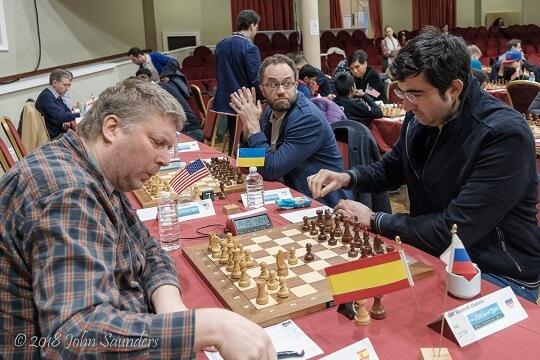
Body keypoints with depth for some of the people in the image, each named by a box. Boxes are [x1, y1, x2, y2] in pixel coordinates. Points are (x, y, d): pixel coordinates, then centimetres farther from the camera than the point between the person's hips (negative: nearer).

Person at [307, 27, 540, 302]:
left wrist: (374, 220, -16)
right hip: (436, 252, 6)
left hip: (501, 276, -6)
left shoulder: (505, 135, -25)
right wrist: (347, 177, -6)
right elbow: (390, 170, 14)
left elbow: (453, 231, -27)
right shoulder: (419, 117, -4)